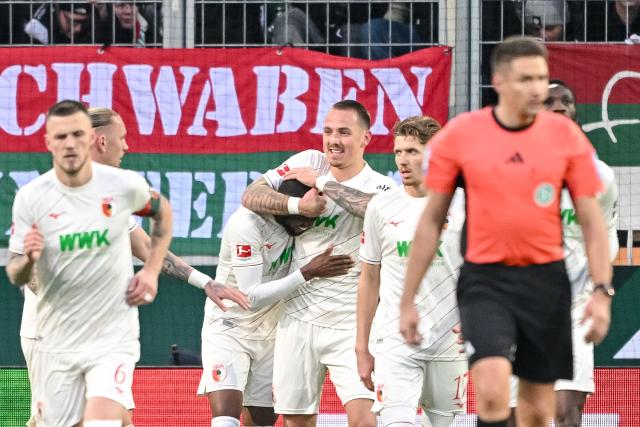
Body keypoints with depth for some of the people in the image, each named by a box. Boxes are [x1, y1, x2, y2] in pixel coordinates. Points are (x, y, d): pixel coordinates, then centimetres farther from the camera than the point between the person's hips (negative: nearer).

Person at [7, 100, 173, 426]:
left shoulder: (125, 185, -7)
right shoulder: (30, 198, -8)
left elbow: (163, 213, 15)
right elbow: (15, 276, -2)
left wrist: (151, 271, 3)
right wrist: (27, 260, -26)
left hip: (113, 339, -2)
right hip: (57, 343, 2)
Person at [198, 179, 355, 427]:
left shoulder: (296, 219, -8)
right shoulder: (246, 225, -26)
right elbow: (252, 297, -26)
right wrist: (308, 273, -30)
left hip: (270, 332, 6)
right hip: (228, 329, -6)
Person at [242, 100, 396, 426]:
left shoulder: (381, 187, -6)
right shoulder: (309, 161, 5)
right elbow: (250, 196, -1)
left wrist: (320, 182, -22)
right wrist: (297, 205, -17)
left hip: (349, 322, -4)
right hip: (298, 317, 4)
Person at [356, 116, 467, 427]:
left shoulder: (461, 206, 0)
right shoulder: (381, 206, 4)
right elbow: (369, 279, 11)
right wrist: (362, 347, 9)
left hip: (450, 340, 0)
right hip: (395, 340, 0)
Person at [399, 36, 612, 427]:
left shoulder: (566, 136, -1)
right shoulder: (459, 136, -4)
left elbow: (592, 221, 3)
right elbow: (432, 222, 5)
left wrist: (602, 291, -8)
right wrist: (408, 301, 5)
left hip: (547, 281, 2)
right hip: (485, 279, -2)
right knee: (492, 387, -23)